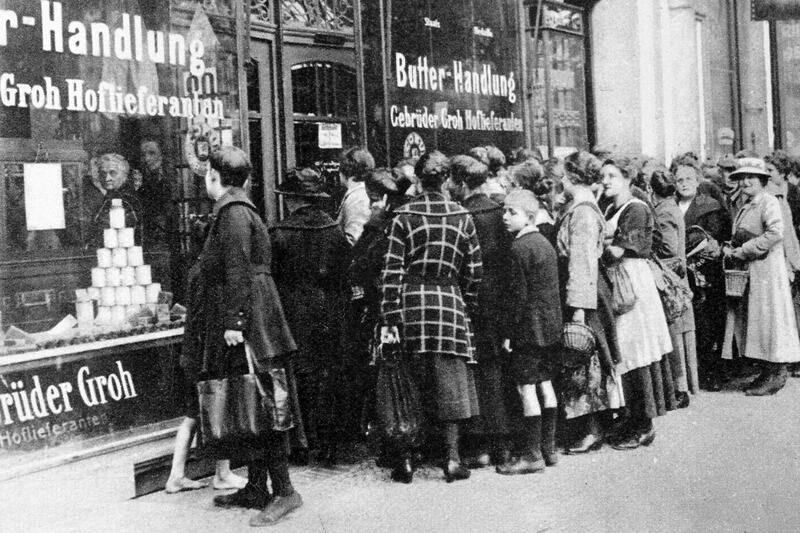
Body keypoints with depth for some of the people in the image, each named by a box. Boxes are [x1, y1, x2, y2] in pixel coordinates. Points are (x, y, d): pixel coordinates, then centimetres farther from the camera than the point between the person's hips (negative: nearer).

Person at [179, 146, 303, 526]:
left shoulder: (232, 213, -11)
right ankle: (256, 488, 19)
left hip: (246, 326, -10)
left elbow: (237, 272, -19)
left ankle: (283, 491, -5)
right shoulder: (240, 210, 20)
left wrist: (234, 321, -22)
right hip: (251, 323, 10)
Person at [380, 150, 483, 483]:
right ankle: (452, 457, 1)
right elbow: (474, 271, 6)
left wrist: (390, 317, -3)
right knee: (450, 380, 4)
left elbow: (393, 270, -4)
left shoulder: (404, 216, -1)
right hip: (450, 302, 0)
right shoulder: (462, 217, 4)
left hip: (413, 302, 0)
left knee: (417, 381, 10)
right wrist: (468, 307, 15)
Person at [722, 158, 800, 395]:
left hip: (766, 269, -9)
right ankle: (767, 373, 15)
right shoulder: (744, 207, 18)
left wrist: (743, 250, -19)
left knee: (768, 319, -6)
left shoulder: (769, 202, -8)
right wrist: (730, 248, 4)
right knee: (750, 320, 8)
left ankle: (776, 375, 1)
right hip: (746, 271, 9)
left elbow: (775, 233, -22)